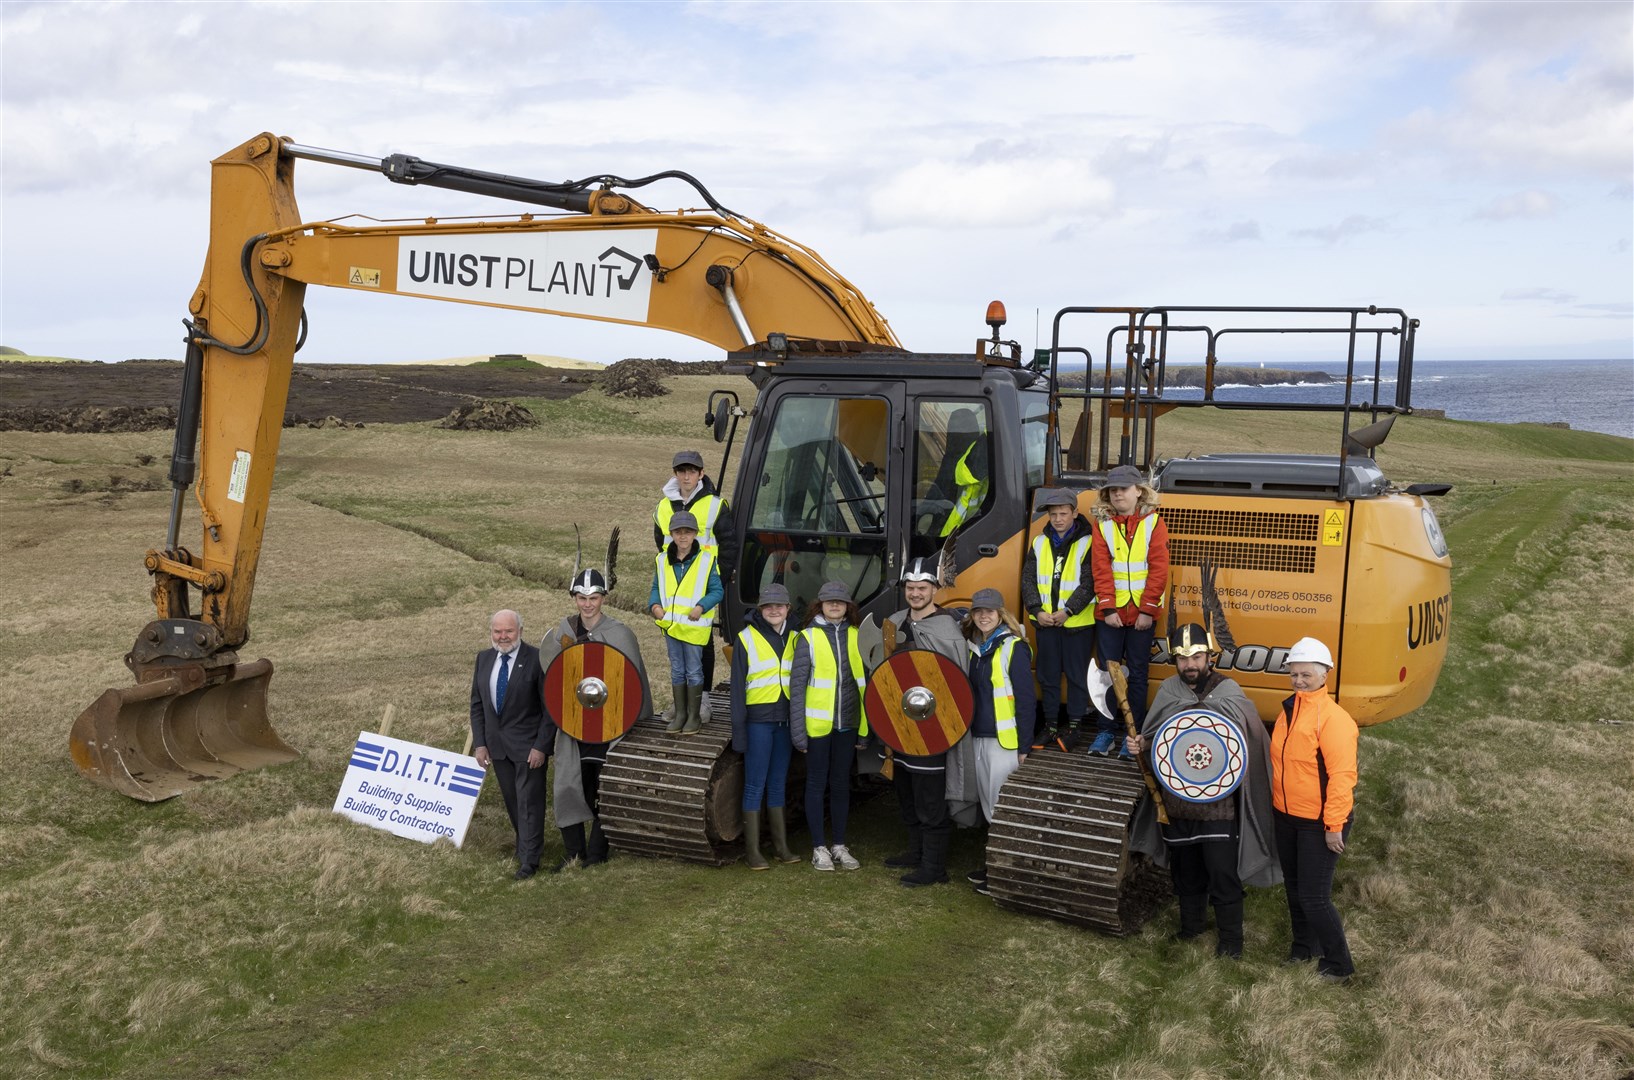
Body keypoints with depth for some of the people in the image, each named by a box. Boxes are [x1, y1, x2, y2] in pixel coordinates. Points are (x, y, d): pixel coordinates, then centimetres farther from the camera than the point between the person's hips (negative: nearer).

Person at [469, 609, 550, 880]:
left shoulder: (536, 659, -14)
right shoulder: (484, 659, 4)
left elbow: (550, 708, -11)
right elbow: (477, 704, 10)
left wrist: (541, 746, -15)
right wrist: (479, 743, 2)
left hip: (528, 745, -5)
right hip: (496, 744, 6)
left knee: (529, 801, -1)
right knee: (511, 801, 15)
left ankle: (529, 860, 9)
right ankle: (526, 844, 31)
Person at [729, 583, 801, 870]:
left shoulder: (793, 639, 10)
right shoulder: (747, 638, -3)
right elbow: (738, 685, -5)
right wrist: (738, 728, -9)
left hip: (786, 720, 4)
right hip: (758, 720, -4)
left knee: (778, 783, 12)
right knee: (755, 785, -1)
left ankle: (781, 846, 20)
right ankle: (752, 851, 5)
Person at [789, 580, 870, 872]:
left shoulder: (856, 636, 5)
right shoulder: (808, 638, -5)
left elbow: (865, 679, 10)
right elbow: (797, 686, -6)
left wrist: (867, 726, 7)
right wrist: (797, 730, -10)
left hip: (848, 724, 4)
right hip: (818, 725, -3)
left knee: (841, 783, 12)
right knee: (817, 784, 5)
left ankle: (839, 846, 22)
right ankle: (819, 848, 14)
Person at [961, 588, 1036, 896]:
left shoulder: (1014, 648, -11)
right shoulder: (974, 648, 11)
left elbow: (1026, 699, -13)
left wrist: (1024, 746, -16)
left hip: (1005, 741, -7)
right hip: (978, 739, 7)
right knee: (989, 809, 14)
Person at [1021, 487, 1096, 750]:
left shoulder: (1087, 543, -7)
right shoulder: (1040, 543, 7)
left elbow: (1089, 583, -12)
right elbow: (1028, 579, 5)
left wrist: (1067, 612, -19)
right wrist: (1037, 611, -8)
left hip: (1077, 622, -4)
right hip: (1045, 621, 5)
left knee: (1076, 676, 4)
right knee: (1048, 675, 10)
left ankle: (1075, 726, 13)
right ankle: (1050, 725, 20)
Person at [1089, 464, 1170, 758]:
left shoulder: (1153, 523, 0)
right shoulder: (1102, 524, 4)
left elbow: (1158, 570, -5)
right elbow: (1101, 569, -3)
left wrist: (1148, 609, -12)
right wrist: (1107, 608, -11)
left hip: (1142, 614, -1)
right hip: (1110, 613, 1)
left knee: (1137, 673, 6)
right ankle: (1106, 733, 14)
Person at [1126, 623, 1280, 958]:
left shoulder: (1228, 692, -9)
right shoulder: (1168, 690, 3)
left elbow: (1251, 742, -7)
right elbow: (1155, 736, 15)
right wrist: (1141, 744, -6)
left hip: (1218, 802, -4)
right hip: (1178, 801, 4)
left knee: (1224, 874, 2)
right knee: (1185, 871, 18)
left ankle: (1230, 938, 18)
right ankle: (1191, 924, 38)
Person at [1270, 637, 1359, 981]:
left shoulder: (1333, 718, -22)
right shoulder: (1288, 710, 4)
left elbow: (1342, 776, -23)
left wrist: (1334, 826, -21)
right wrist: (1278, 805, 19)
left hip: (1319, 823, -8)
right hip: (1286, 817, 8)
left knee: (1314, 897, -4)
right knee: (1294, 889, 20)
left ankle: (1338, 965, 14)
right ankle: (1304, 948, 39)